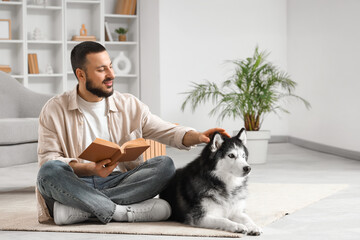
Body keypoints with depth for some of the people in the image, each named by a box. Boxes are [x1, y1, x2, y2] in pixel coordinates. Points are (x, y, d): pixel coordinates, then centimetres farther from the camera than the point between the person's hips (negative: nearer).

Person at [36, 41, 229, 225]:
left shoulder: (130, 105, 12)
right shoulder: (55, 110, 3)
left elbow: (168, 132, 10)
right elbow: (48, 158, -5)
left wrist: (198, 136, -12)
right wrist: (90, 169, -21)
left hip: (119, 182, 3)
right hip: (76, 183, -3)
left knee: (164, 165, -21)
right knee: (50, 171, -33)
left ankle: (82, 207, -29)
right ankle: (122, 212, -31)